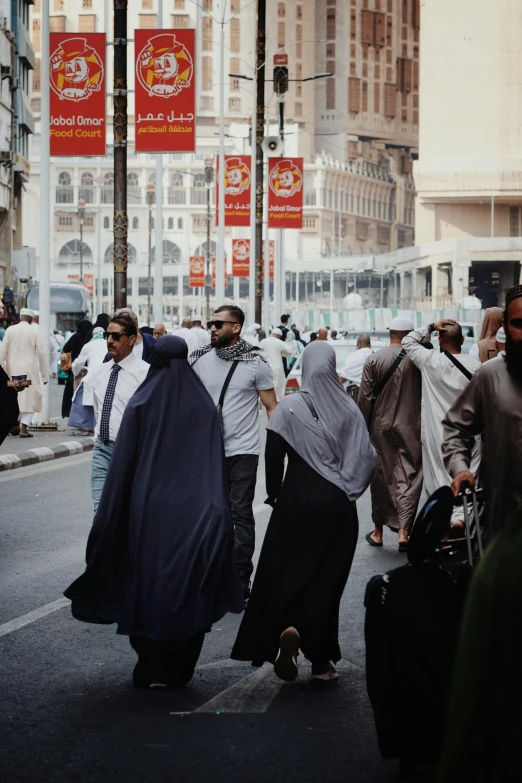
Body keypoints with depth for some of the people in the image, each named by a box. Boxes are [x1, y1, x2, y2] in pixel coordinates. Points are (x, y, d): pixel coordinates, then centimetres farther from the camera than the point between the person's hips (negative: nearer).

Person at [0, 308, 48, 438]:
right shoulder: (35, 332, -4)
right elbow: (41, 353, -4)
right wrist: (44, 374, 1)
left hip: (13, 370, 3)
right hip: (29, 369, -3)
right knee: (29, 398, 4)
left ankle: (15, 424, 17)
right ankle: (23, 429, -3)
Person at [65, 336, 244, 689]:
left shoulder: (141, 403, -4)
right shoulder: (204, 406, 0)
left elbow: (123, 465, -4)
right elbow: (216, 466, -3)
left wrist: (111, 523, 2)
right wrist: (217, 513, -2)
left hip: (147, 512, -1)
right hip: (191, 514, 1)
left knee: (147, 583, 9)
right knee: (188, 590, 8)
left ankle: (150, 669, 10)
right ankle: (177, 670, 10)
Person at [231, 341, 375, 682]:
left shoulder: (290, 407, -6)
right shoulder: (348, 409, -3)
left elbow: (273, 457, -6)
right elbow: (367, 457, -5)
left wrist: (275, 494, 8)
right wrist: (349, 491, 10)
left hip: (296, 500, -1)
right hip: (338, 505, 1)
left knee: (288, 571, 9)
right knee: (328, 577, 7)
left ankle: (288, 628, -17)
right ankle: (320, 659, 6)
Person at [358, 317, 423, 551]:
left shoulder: (374, 360, -6)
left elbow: (364, 398, -4)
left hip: (381, 426, 1)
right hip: (411, 427, -1)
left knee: (381, 478, 11)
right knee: (409, 477, 2)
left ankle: (378, 531, 19)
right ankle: (404, 529, -9)